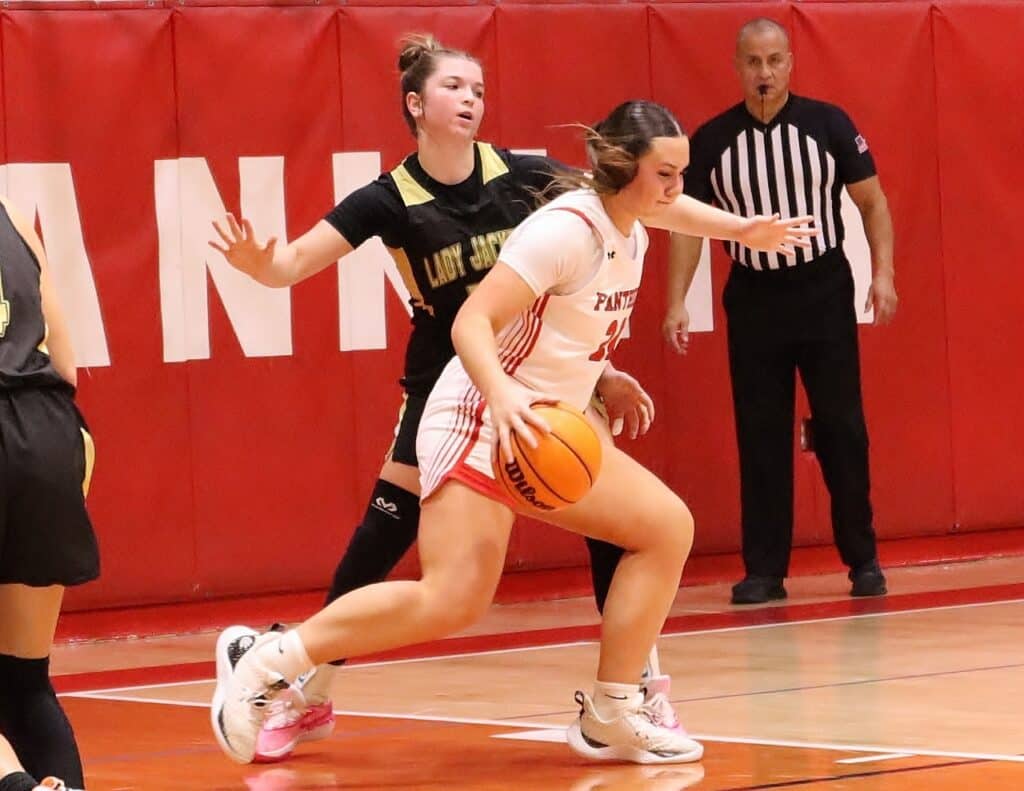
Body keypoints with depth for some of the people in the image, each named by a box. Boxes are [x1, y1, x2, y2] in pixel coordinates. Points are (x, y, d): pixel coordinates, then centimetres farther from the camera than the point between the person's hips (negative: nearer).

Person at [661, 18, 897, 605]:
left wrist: (883, 272, -11)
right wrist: (677, 302, -3)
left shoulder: (827, 125, -3)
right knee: (761, 438, 3)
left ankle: (863, 561, 12)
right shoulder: (712, 141, 0)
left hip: (824, 292, -1)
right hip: (753, 299, 1)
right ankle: (765, 571, 8)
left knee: (842, 429, 2)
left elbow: (872, 201, 1)